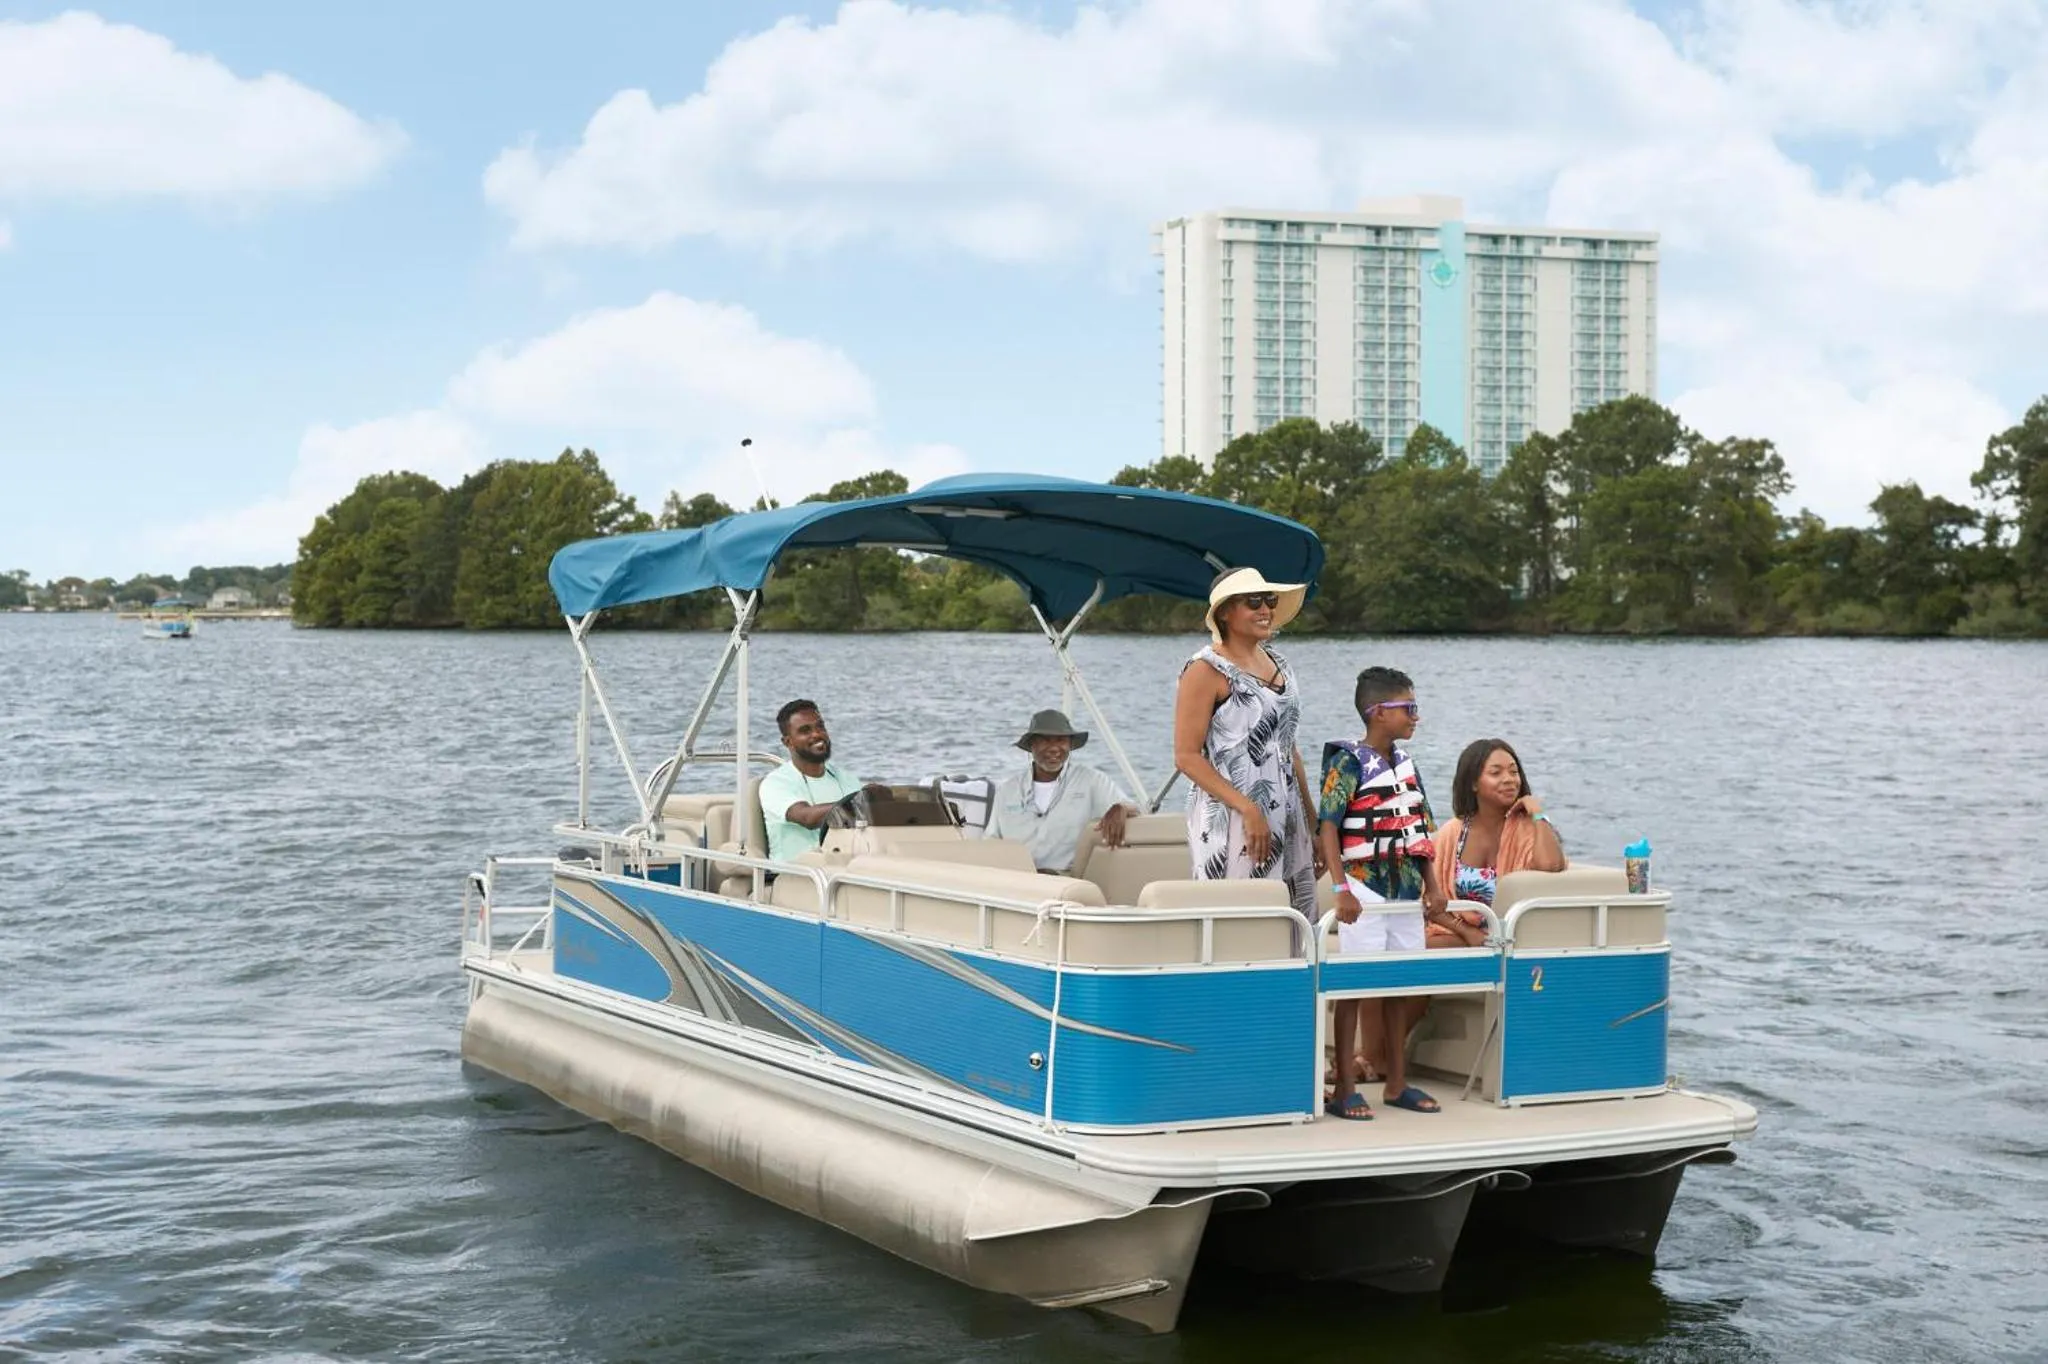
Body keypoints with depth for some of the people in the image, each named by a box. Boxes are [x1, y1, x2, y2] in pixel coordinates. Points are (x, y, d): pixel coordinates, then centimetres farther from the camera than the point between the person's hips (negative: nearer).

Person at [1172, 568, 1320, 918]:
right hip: (1229, 823, -7)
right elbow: (1187, 756, -12)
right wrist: (1247, 809, -19)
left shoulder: (1276, 662, 16)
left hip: (1286, 820, 7)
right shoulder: (1206, 670, -7)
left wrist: (1312, 821, 19)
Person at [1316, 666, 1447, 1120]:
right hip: (1366, 892, -7)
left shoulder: (1405, 762, 11)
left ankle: (1397, 1082, 22)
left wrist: (1431, 884, 10)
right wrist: (1342, 889, -22)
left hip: (1406, 893, 7)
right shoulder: (1349, 762, -11)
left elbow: (1420, 828, 16)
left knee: (1400, 986, 12)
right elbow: (1328, 828, -15)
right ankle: (1342, 1088, 3)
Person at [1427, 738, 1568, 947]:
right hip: (1459, 937, 1)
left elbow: (1549, 865, -27)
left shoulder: (1528, 827, -4)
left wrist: (1537, 813, -13)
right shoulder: (1451, 833, 4)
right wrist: (1465, 930, -13)